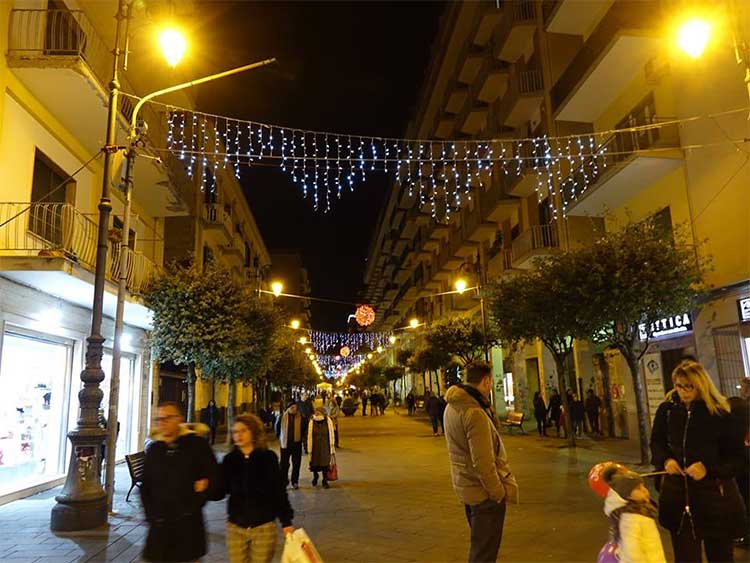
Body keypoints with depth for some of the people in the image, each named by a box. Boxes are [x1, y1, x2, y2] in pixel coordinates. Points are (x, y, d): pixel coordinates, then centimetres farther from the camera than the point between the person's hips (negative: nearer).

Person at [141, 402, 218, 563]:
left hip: (189, 524, -3)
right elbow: (146, 486, 14)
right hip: (160, 525, 3)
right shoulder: (153, 449, 7)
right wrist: (150, 515, 4)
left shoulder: (197, 444, -5)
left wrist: (194, 505, -7)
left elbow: (213, 477, -5)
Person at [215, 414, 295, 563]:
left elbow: (279, 492, -3)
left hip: (264, 527, -2)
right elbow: (219, 493, -1)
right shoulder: (229, 460, -1)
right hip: (235, 528, 2)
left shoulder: (268, 457, -7)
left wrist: (286, 521, -3)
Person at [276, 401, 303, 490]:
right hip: (285, 444, 0)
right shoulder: (282, 417, -5)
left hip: (297, 444, 1)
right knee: (284, 464, 3)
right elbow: (277, 427, 11)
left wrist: (300, 438, 6)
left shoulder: (300, 417, -5)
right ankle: (284, 482, 15)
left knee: (296, 464, 8)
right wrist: (279, 438, 9)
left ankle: (295, 482, 21)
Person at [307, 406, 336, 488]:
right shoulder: (312, 421, -7)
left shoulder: (328, 421, -9)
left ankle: (325, 481, 18)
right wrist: (309, 449, -3)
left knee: (325, 464, 1)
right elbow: (309, 435, -2)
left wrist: (332, 448, -1)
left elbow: (331, 435, -2)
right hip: (315, 447, 1)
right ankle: (315, 477, 39)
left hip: (325, 447, -1)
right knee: (314, 464, 11)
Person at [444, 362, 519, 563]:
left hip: (465, 486, 9)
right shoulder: (475, 413, -25)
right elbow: (483, 462, -25)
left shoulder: (452, 406, 4)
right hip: (484, 491, -9)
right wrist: (499, 493, -16)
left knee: (479, 545, 25)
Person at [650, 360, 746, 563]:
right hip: (678, 493, 2)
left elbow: (736, 456, -6)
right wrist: (665, 460, -8)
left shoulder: (719, 413, -11)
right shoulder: (667, 409, -2)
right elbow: (656, 442, 12)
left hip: (713, 494, -2)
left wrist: (709, 468, -21)